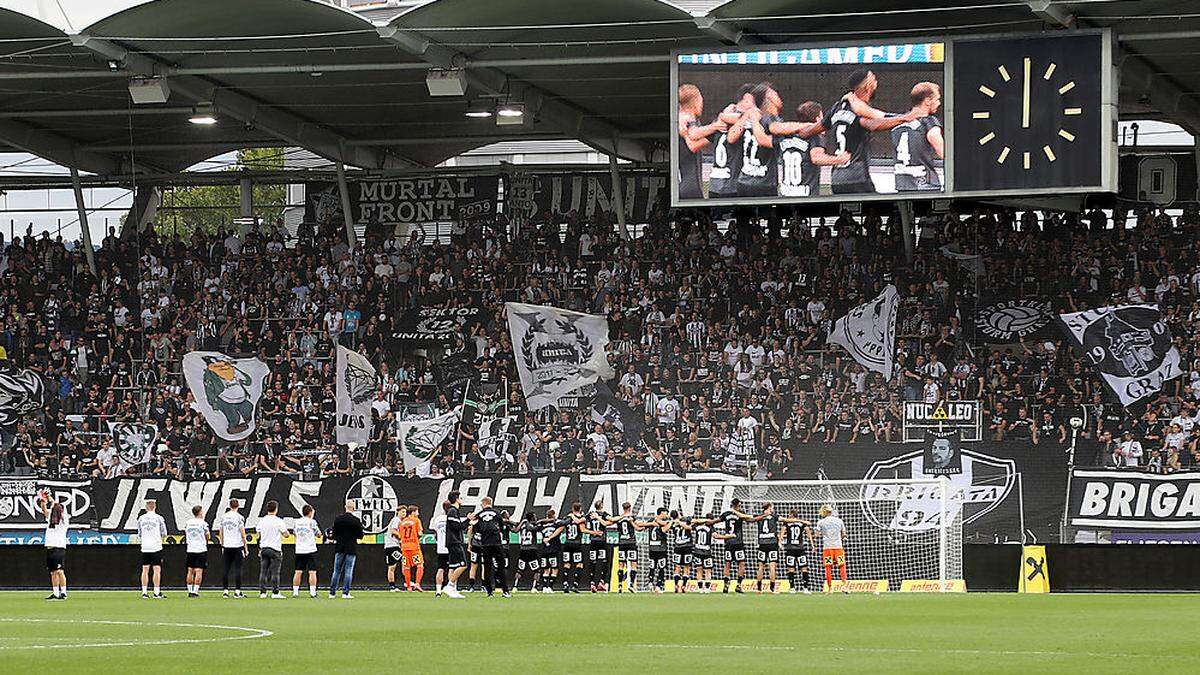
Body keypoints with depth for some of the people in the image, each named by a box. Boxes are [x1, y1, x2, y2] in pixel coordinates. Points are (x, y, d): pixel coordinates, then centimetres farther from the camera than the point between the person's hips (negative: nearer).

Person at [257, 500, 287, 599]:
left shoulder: (261, 521, 5)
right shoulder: (278, 521, -9)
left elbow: (258, 535, 13)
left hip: (263, 548, 4)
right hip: (275, 549, -4)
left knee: (263, 571, 5)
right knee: (275, 572, -2)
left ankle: (262, 592, 3)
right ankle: (275, 592, -4)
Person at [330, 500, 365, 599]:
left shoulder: (338, 519, -2)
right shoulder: (356, 520, -9)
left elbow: (334, 534, 1)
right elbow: (360, 535, -4)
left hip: (339, 547, 2)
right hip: (351, 549, -2)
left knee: (336, 571, 9)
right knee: (348, 571, 2)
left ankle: (332, 593, 9)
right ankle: (345, 593, -2)